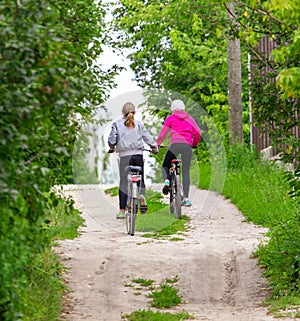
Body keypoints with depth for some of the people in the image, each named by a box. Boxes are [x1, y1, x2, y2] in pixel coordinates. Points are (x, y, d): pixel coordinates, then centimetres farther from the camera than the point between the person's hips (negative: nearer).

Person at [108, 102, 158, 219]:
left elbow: (112, 139, -1)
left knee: (124, 183, 3)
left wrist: (112, 147, 19)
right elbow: (147, 137, 6)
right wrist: (154, 148, 19)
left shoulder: (117, 124, 2)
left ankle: (122, 210, 2)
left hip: (125, 156, -1)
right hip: (138, 155, 1)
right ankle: (142, 195, -19)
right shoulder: (139, 124, 6)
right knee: (140, 179, 14)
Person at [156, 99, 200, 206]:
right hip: (187, 145, 2)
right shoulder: (190, 118, 18)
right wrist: (195, 144, 26)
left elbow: (162, 133, 7)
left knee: (165, 166, 16)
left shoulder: (170, 118, 12)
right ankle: (186, 198, -4)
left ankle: (167, 181, -17)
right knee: (186, 172, 4)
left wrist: (157, 145, 17)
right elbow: (197, 133, 11)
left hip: (175, 144, -2)